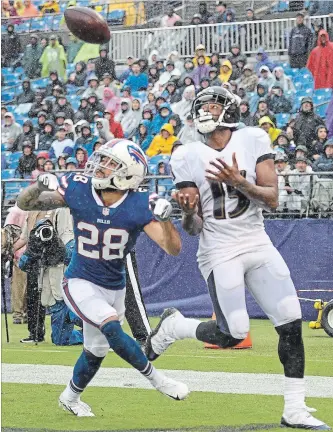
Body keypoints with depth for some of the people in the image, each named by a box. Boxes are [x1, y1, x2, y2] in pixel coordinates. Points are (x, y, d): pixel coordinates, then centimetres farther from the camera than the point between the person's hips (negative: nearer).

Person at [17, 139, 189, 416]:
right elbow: (25, 204, -9)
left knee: (96, 351, 17)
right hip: (80, 283, -3)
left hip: (114, 287, 3)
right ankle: (156, 379, -12)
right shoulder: (77, 190, -16)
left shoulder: (137, 207, -18)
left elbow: (173, 248, -22)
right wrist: (41, 186, -31)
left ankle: (70, 398, 43)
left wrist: (164, 218, -41)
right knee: (112, 328, -27)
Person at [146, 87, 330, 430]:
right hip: (219, 251, -3)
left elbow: (272, 199, -5)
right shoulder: (187, 157, -3)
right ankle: (172, 327, 17)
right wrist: (188, 212, -25)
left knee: (291, 324, -6)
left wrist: (239, 182, -21)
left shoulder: (253, 141, 0)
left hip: (257, 245, 3)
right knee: (232, 335, -12)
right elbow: (194, 228, -3)